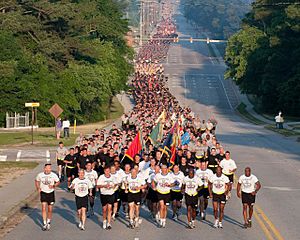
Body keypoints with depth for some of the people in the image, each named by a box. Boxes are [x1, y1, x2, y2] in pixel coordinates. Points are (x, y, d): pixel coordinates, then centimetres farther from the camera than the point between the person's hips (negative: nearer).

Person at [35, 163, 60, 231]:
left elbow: (58, 182, 3)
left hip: (51, 193, 0)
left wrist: (53, 186, -16)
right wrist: (38, 188, -1)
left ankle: (48, 223, 27)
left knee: (50, 210, 6)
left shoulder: (53, 175, -9)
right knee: (44, 209, -9)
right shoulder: (40, 175, -5)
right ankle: (44, 224, 0)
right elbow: (36, 181, 13)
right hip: (43, 193, 0)